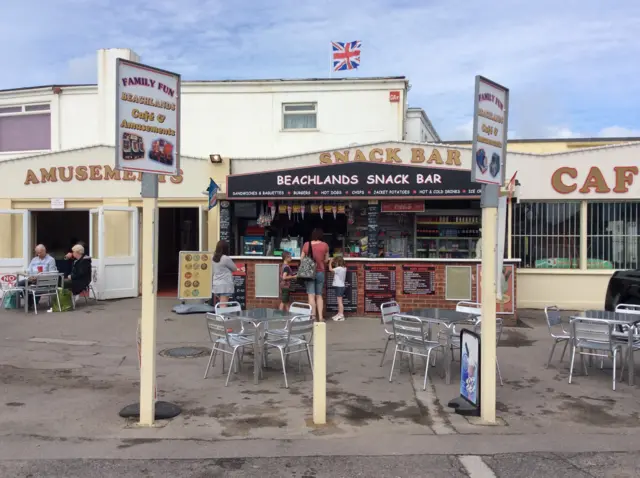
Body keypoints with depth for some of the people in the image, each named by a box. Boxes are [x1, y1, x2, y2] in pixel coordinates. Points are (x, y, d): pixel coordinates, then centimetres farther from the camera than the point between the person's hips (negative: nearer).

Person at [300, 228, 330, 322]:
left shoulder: (306, 245, -3)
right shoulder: (325, 245, -3)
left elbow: (301, 259, 4)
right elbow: (326, 260, 5)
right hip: (320, 272, 1)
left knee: (311, 295, -2)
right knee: (319, 295, 11)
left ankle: (313, 316, -6)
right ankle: (320, 317, 9)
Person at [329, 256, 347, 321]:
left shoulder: (339, 268, -17)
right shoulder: (344, 268, 9)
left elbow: (330, 269, -14)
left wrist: (330, 262, -1)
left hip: (339, 286, -9)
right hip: (341, 286, 9)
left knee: (339, 301, -7)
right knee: (339, 301, 16)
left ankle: (341, 315, -7)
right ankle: (339, 314, 24)